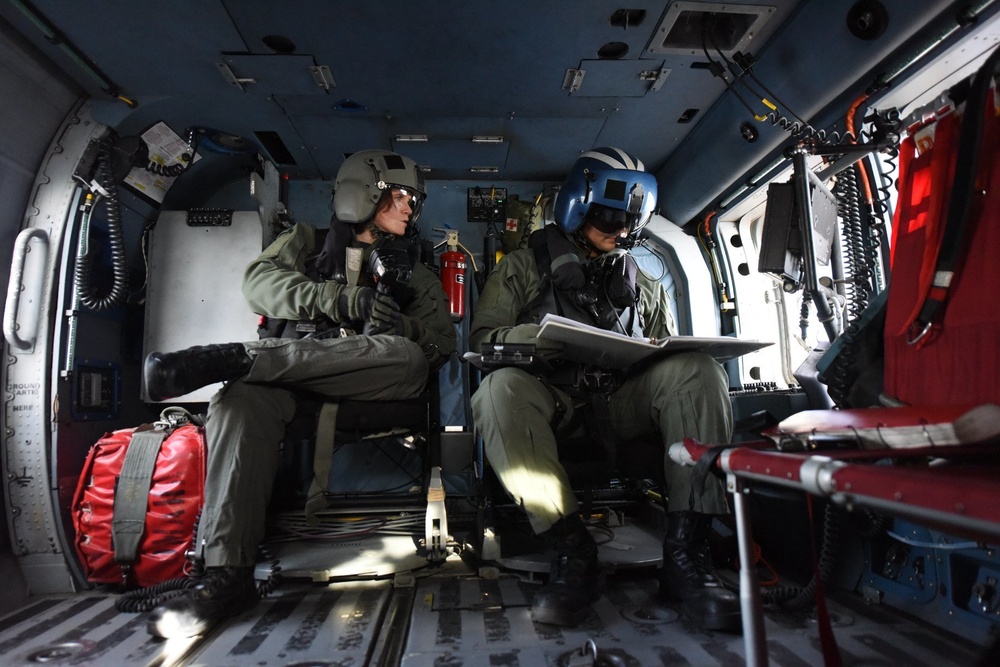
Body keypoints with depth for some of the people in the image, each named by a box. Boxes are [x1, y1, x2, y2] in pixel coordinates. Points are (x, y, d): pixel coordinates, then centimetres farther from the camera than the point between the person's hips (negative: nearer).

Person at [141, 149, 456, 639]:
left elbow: (440, 343, 15)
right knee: (239, 401, -36)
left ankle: (232, 357, -35)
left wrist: (401, 328, -9)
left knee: (407, 359, -34)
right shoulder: (307, 243, 25)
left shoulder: (414, 275, 29)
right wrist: (344, 300, -12)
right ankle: (228, 573, -37)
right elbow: (260, 281, 3)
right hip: (286, 378, -1)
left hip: (365, 383, 1)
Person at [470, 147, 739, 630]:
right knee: (501, 387, -35)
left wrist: (667, 353, -6)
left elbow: (672, 353, 21)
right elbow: (481, 338, 5)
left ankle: (685, 551, -27)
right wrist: (530, 336, -17)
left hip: (621, 404, 3)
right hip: (552, 403, -2)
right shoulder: (525, 267, 15)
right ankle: (572, 550, -31)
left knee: (699, 370, -24)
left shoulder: (644, 286, 25)